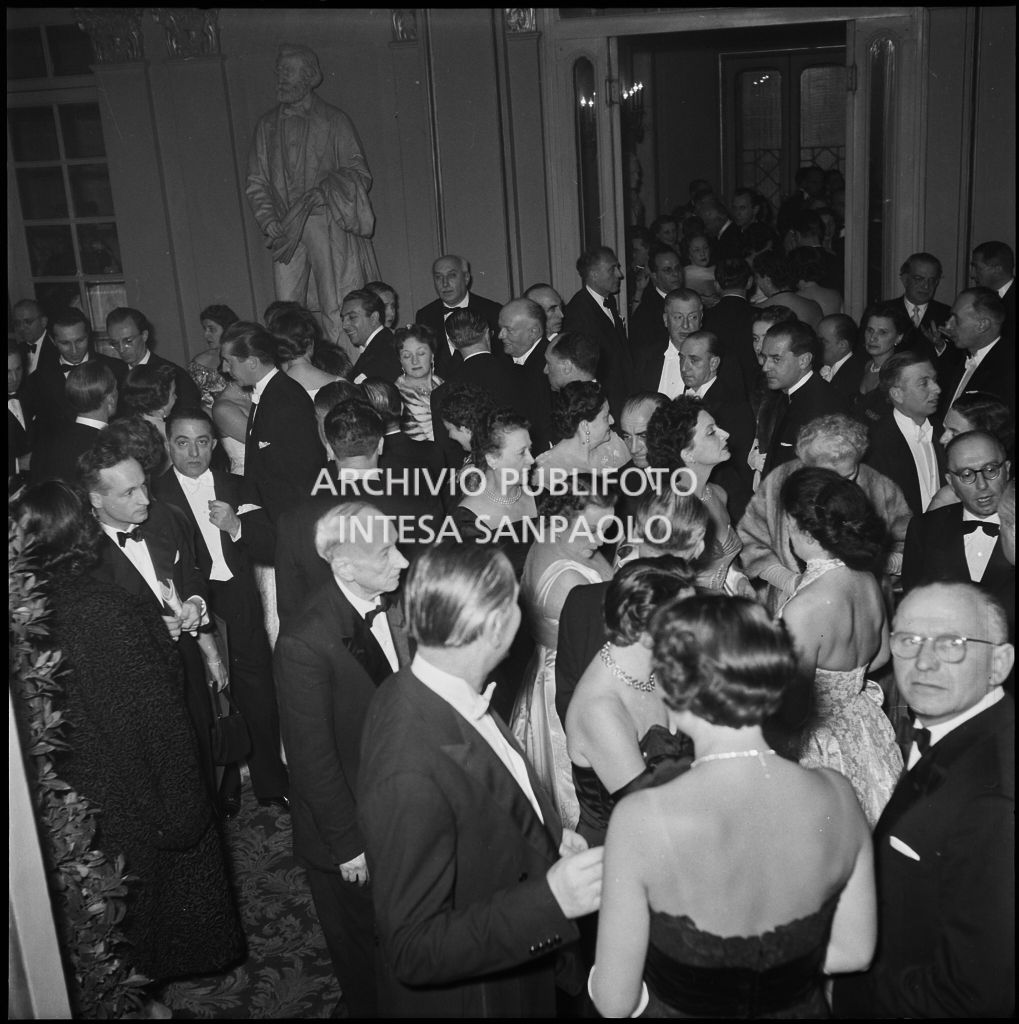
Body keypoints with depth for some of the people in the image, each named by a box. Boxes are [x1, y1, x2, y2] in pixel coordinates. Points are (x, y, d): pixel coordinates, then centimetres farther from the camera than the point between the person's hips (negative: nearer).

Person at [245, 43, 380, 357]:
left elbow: (360, 174, 1)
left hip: (329, 224, -3)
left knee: (338, 312, -9)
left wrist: (325, 190, -17)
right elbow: (256, 183, 14)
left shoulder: (334, 121, 4)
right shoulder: (267, 125, 15)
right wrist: (269, 221, -2)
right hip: (285, 231, 4)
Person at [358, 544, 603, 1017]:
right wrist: (549, 899, -34)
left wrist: (546, 835, -1)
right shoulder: (410, 777, -36)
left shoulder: (423, 691, -10)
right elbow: (413, 952, -28)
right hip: (469, 996, -7)